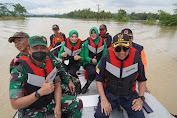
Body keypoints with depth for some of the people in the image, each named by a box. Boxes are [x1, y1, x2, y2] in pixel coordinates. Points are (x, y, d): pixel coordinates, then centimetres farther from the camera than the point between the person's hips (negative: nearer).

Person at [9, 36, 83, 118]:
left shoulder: (50, 62, -4)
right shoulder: (19, 70, -21)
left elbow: (57, 85, 1)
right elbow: (15, 104, -21)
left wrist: (58, 106, -11)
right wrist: (40, 92, -33)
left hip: (51, 100, 4)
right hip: (31, 109, -4)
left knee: (78, 103, -6)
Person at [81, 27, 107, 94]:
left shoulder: (103, 42, 2)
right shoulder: (87, 43, -4)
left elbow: (104, 56, 2)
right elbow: (86, 56, -6)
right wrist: (91, 60, -27)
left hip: (99, 63, 3)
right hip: (88, 63, -2)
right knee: (93, 72, -33)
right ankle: (86, 85, -3)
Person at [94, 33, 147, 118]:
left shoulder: (136, 60, -9)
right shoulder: (106, 59, -13)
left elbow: (142, 80, 7)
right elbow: (99, 80, -5)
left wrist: (141, 98, -4)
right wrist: (103, 100, -13)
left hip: (129, 96, 2)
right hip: (109, 94, -1)